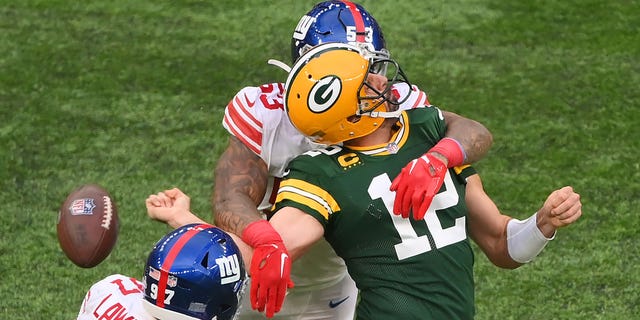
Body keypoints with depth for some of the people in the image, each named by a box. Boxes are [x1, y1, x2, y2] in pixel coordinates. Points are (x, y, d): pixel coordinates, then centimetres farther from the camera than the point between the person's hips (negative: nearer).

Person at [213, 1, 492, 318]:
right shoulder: (264, 114, -26)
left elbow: (475, 133, -30)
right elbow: (230, 200, -36)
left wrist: (435, 158, -53)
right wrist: (267, 241, -59)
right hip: (253, 281, -2)